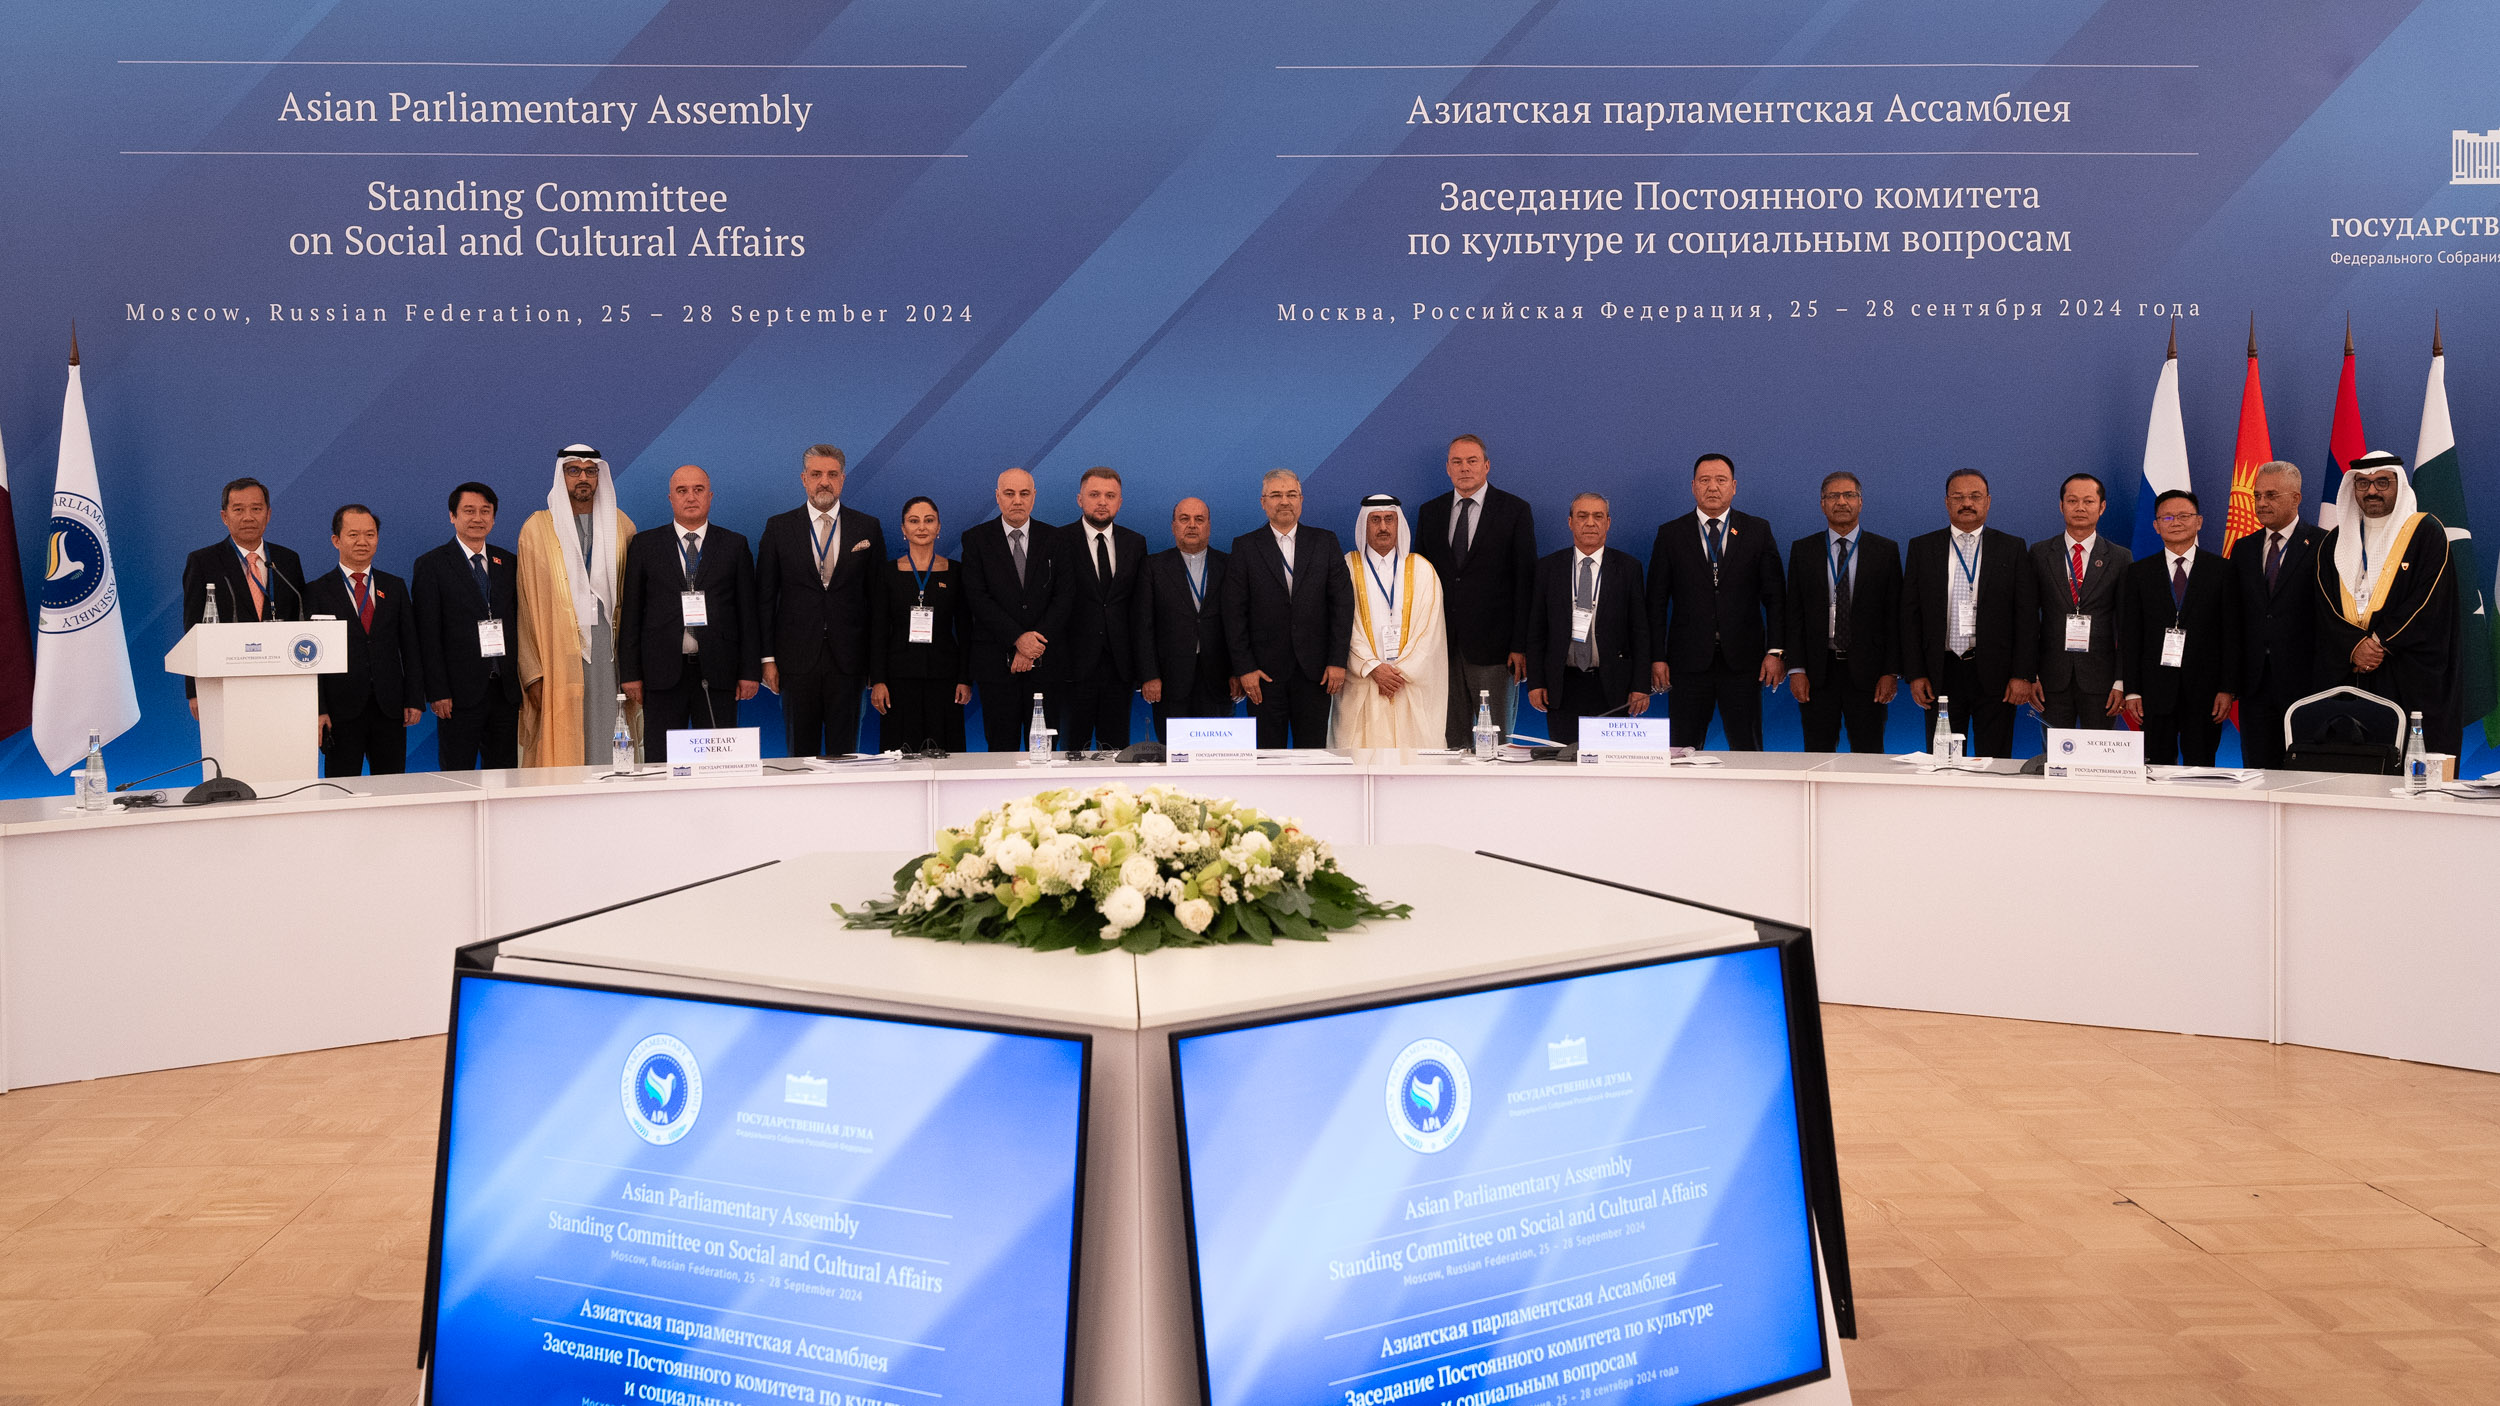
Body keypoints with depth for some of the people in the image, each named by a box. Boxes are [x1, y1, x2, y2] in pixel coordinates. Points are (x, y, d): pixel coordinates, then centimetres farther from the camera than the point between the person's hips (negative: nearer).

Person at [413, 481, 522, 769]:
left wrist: (522, 681, 6)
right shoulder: (431, 565, 0)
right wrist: (437, 692, -11)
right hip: (461, 691, -4)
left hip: (506, 690, 4)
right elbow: (428, 635, -5)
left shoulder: (508, 563, 13)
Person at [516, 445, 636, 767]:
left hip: (609, 647, 2)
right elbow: (527, 604, 3)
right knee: (561, 747, -6)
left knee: (610, 750, -2)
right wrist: (533, 672, -6)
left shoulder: (621, 525, 13)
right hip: (558, 652, -2)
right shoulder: (537, 528, 6)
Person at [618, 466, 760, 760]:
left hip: (717, 672, 0)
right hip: (663, 674, 0)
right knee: (661, 763, 1)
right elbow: (630, 612, 7)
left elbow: (748, 612, 7)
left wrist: (751, 671, 0)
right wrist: (630, 673, 1)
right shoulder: (644, 545, 9)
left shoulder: (734, 545, 9)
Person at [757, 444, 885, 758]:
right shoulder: (778, 527, 5)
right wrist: (768, 658, -1)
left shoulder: (867, 528, 6)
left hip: (848, 660, 0)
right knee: (800, 752, 5)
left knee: (845, 751, 3)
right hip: (797, 659, 0)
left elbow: (879, 596, 6)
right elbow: (764, 598, 5)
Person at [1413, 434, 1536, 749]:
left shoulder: (1514, 510, 2)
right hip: (1441, 643, 3)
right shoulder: (1430, 512, 12)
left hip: (1491, 643, -3)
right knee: (1450, 737, 4)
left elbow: (1525, 580, -2)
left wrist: (1520, 644, -9)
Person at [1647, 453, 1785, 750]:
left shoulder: (1758, 531, 7)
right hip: (1688, 659, 0)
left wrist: (1775, 651, -4)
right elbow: (1657, 601, 5)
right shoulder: (1670, 534, 6)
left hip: (1743, 661, 0)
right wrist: (1657, 657, -2)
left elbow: (1775, 597, 5)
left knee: (1747, 750, 1)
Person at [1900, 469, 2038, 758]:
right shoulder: (1922, 548, 8)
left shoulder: (2012, 549, 5)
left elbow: (2027, 616, 1)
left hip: (1995, 674, -1)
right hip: (1941, 673, 1)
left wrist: (2022, 675, -6)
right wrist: (1915, 674, -2)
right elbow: (1910, 614, 5)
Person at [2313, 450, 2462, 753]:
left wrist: (2379, 643, -13)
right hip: (2345, 676, 3)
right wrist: (2354, 646, -11)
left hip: (2410, 678, -3)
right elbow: (2326, 607, 7)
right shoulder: (2335, 543, 15)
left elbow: (2429, 602, -6)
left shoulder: (2426, 532, 3)